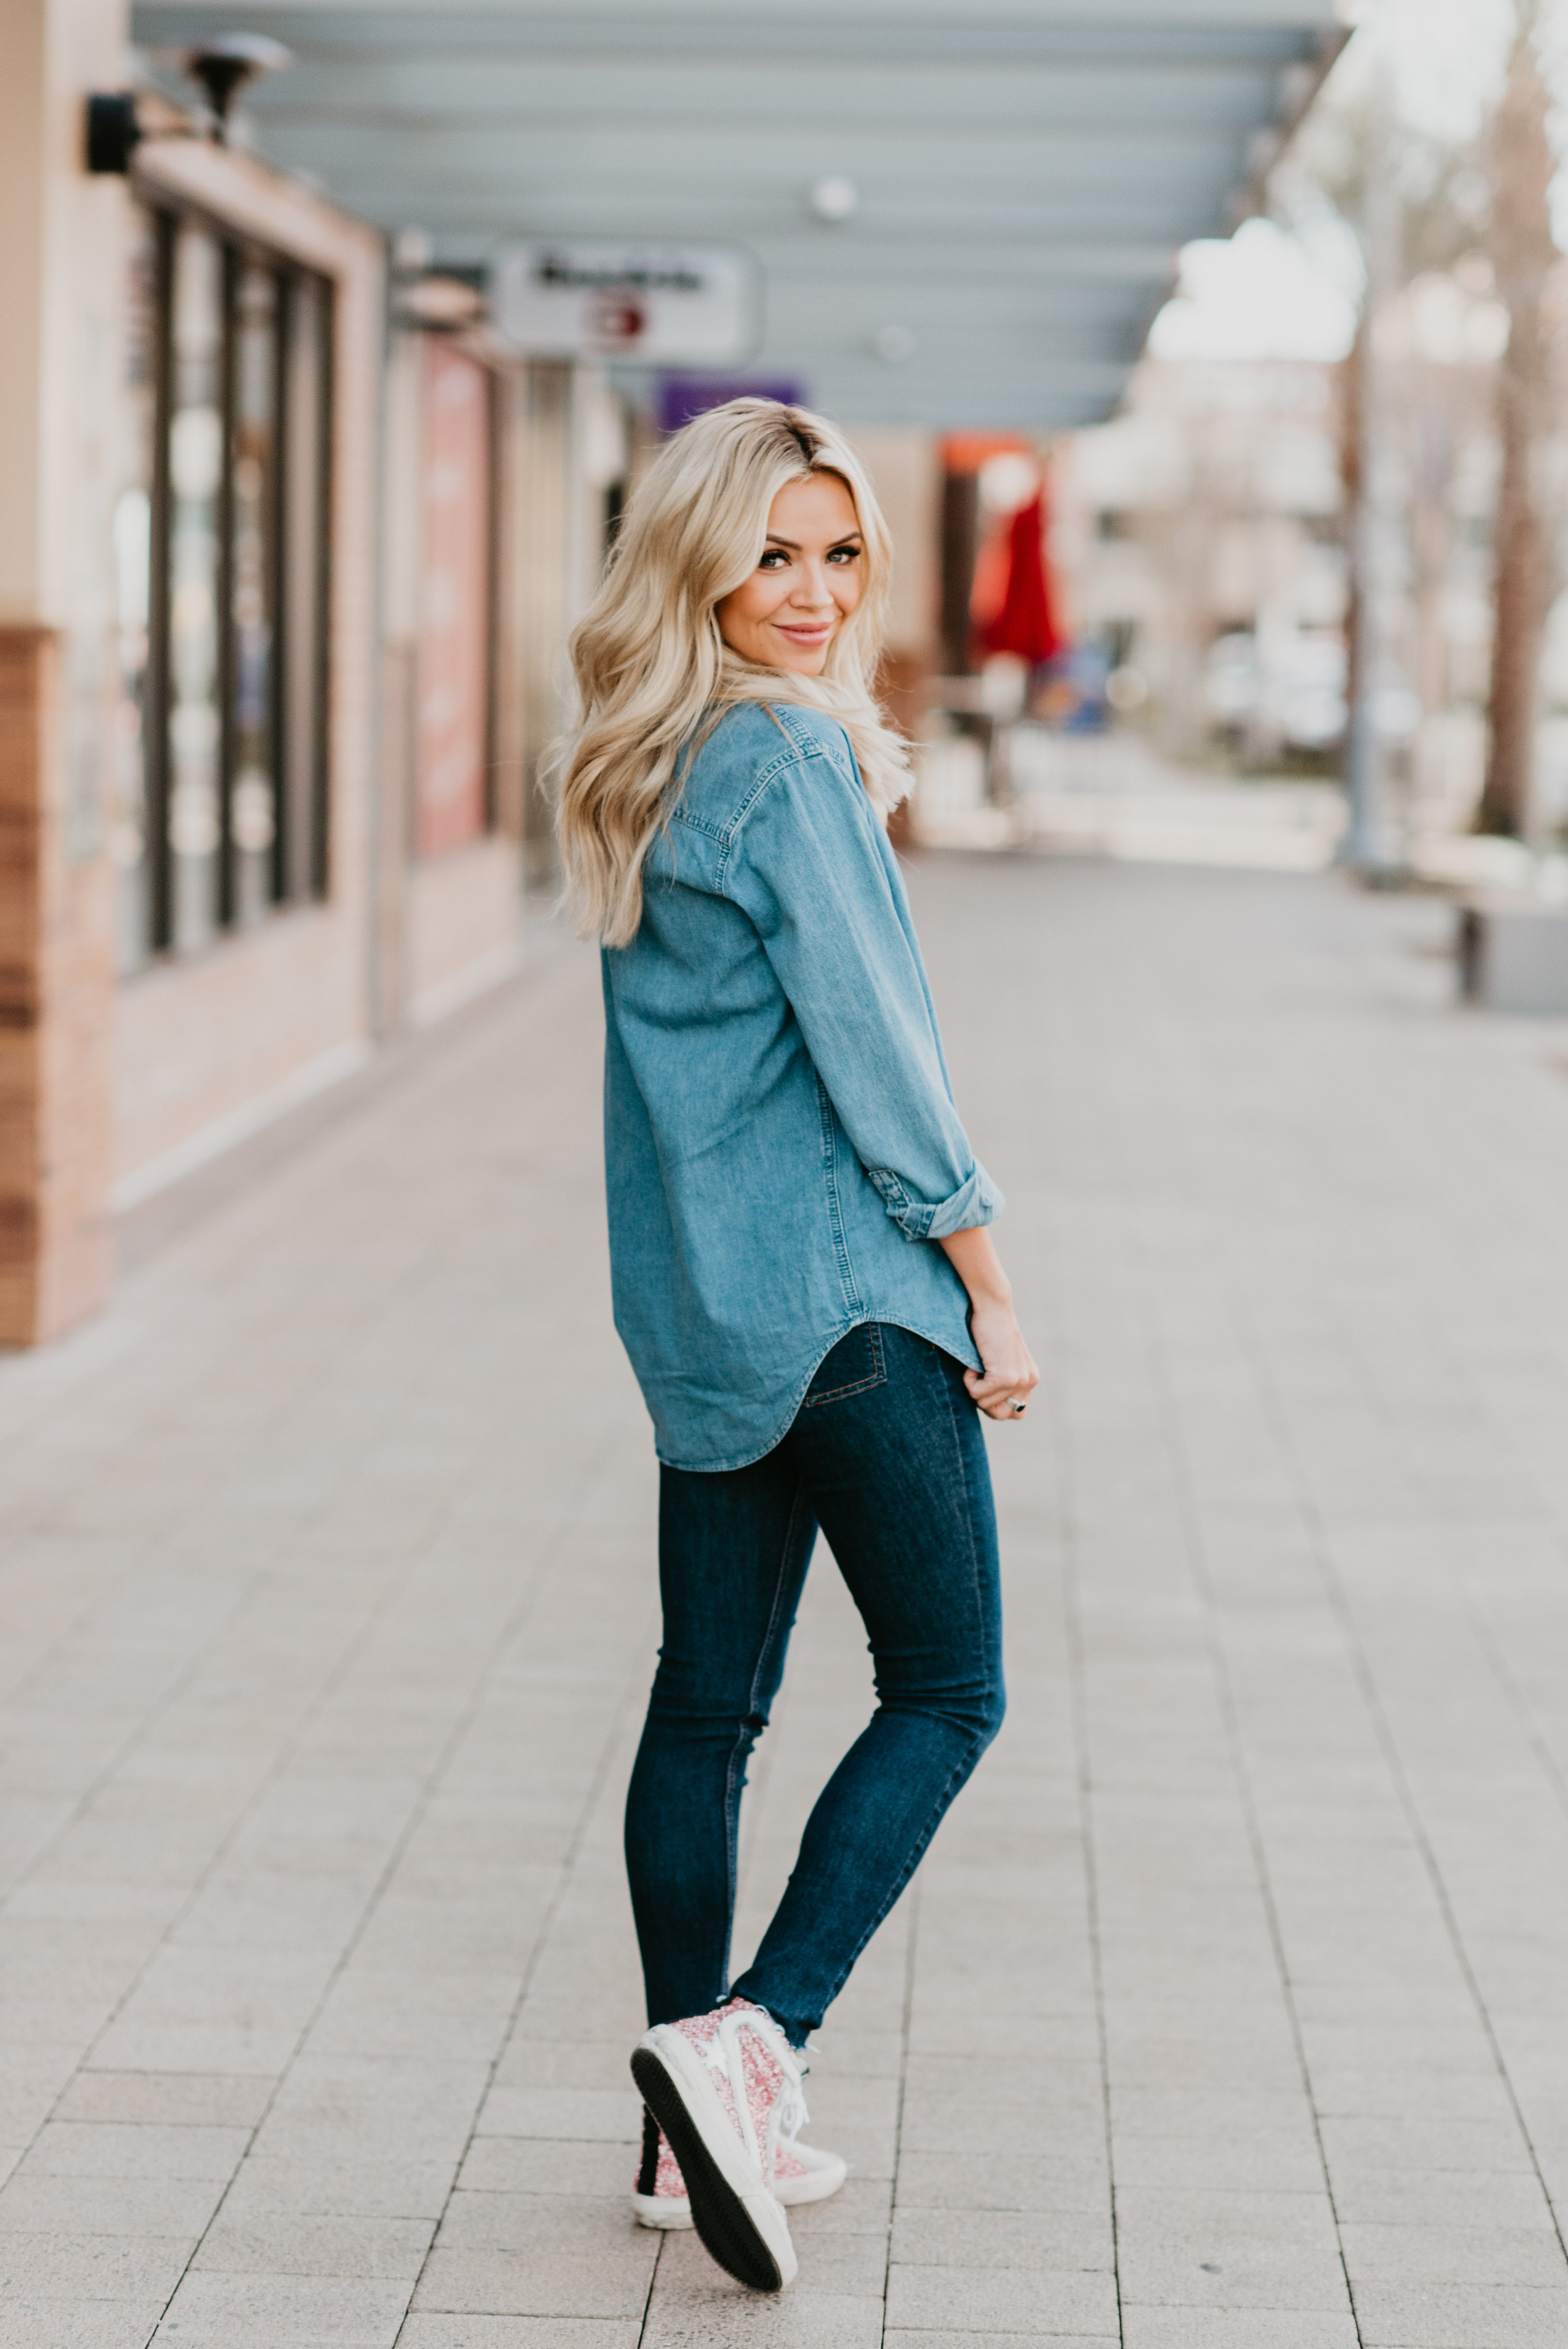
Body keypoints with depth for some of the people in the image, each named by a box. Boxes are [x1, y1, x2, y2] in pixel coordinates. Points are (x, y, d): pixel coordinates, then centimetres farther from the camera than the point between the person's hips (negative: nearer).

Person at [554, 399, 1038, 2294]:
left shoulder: (644, 780, 13)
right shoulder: (790, 758, -15)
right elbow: (874, 1050, -15)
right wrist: (990, 1285, -9)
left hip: (696, 1312, 9)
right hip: (842, 1293, -9)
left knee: (707, 1702, 11)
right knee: (947, 1692, 1)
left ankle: (699, 2134, 17)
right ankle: (742, 2044, -12)